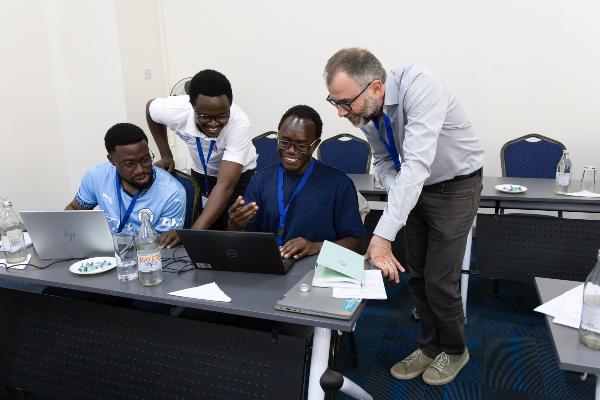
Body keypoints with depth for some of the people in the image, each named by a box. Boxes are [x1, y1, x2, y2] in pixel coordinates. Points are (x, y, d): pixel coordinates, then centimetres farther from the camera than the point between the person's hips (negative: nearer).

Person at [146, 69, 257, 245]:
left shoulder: (239, 123, -37)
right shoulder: (174, 110, -29)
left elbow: (225, 185, -41)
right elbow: (150, 107, -3)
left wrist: (194, 233, -49)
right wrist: (166, 156, -2)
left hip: (237, 174, -2)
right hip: (201, 173, 2)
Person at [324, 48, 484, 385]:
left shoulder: (418, 86, -33)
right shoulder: (366, 110, -12)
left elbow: (417, 164, -41)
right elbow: (385, 163, 2)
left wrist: (383, 236, -44)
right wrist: (397, 193, -20)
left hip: (455, 186, -6)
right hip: (415, 186, 6)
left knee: (439, 279, -2)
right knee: (417, 276, 12)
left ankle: (455, 349, 27)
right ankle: (430, 347, 34)